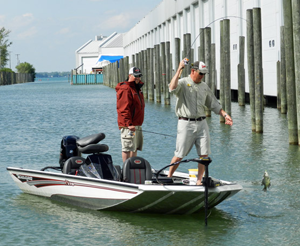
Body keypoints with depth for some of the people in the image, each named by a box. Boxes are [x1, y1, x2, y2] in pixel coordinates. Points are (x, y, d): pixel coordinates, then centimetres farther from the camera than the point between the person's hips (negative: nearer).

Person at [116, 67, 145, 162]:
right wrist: (129, 124, -27)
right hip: (128, 126, -10)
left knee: (135, 148, 14)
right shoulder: (125, 89, -13)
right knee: (127, 148, -9)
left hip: (137, 125, 10)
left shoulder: (137, 88, 19)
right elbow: (124, 108, -21)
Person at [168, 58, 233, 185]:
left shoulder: (204, 86, 16)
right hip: (186, 123, -5)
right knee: (179, 155, -3)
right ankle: (169, 177, 14)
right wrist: (179, 70, -23)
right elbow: (172, 88, -25)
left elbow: (214, 104, 21)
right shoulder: (183, 83, -2)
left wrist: (224, 115, 10)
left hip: (201, 123, 5)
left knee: (204, 154, -1)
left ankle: (199, 180, 9)